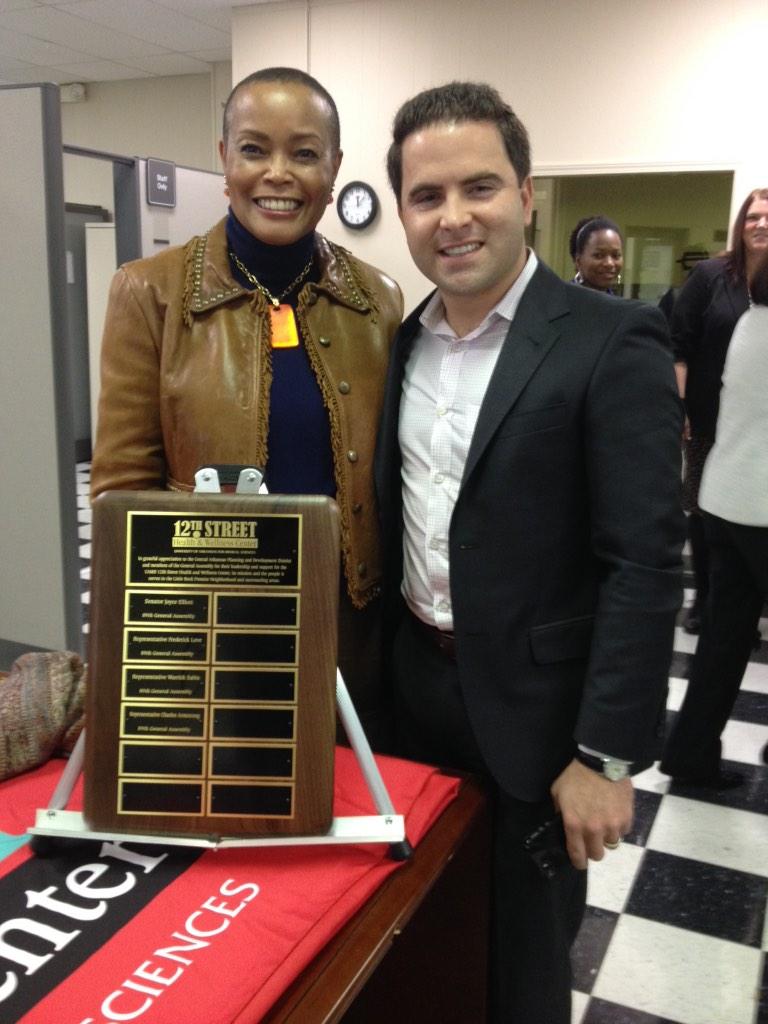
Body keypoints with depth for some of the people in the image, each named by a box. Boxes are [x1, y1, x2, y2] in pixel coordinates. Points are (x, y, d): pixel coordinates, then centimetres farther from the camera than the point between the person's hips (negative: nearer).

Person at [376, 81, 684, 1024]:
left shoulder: (613, 343, -15)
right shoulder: (407, 340, 4)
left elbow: (645, 564, -17)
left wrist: (607, 755, -17)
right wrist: (379, 660, 11)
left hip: (531, 706, -5)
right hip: (414, 684, 6)